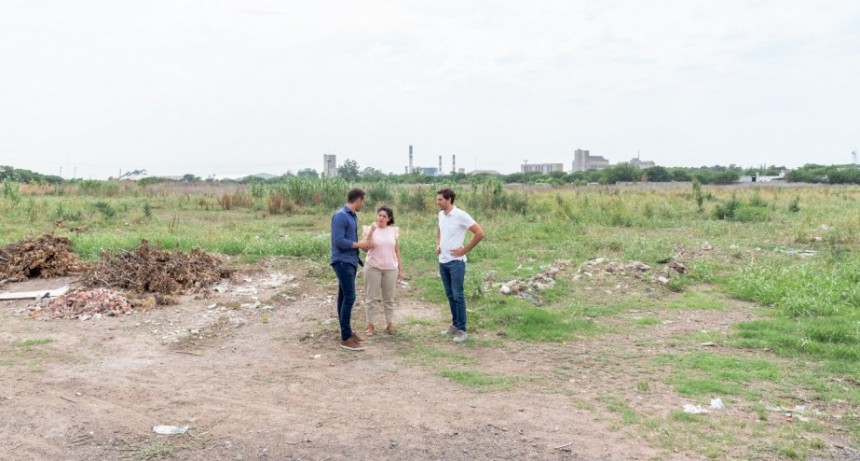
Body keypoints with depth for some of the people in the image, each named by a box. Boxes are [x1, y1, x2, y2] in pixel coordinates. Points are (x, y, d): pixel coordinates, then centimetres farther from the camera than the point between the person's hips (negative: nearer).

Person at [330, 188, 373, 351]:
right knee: (349, 297, -10)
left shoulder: (353, 216, 12)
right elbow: (338, 241, -20)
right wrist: (359, 245, -13)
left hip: (351, 262, 9)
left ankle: (346, 332, 22)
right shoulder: (340, 216, -16)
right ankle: (345, 338, -6)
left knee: (344, 297, 14)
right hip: (342, 262, -9)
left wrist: (363, 245, 6)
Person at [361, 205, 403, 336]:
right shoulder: (370, 229, -2)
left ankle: (389, 324, 21)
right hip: (373, 268, -2)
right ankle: (370, 325, 11)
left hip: (390, 269, 2)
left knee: (389, 298, 11)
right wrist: (371, 230, -23)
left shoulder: (393, 231, 4)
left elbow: (397, 251, 9)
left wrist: (400, 269, 9)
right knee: (371, 297, 3)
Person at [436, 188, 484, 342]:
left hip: (456, 262, -7)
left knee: (457, 295, -4)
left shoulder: (461, 215, -15)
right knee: (450, 295, 13)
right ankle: (455, 325, 24)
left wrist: (464, 250, -12)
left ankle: (462, 330, 3)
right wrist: (437, 244, 11)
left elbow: (479, 233, -15)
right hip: (443, 261, 7)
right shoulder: (441, 214, 7)